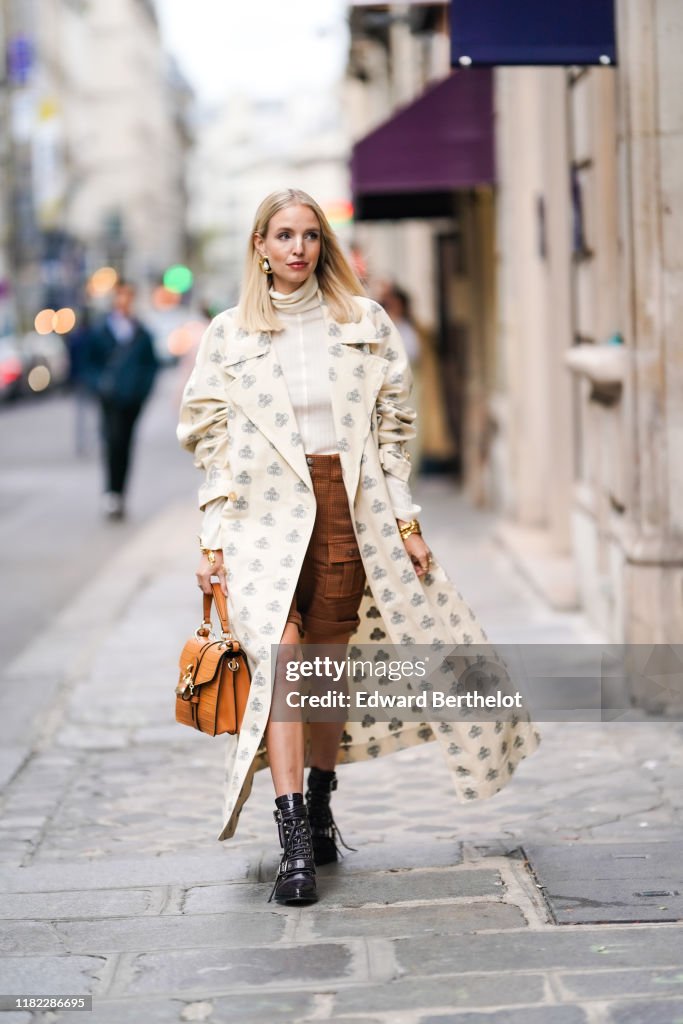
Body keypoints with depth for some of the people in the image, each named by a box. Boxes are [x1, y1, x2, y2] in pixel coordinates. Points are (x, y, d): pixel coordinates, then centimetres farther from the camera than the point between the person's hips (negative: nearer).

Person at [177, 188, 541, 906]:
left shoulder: (366, 323, 10)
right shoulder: (228, 335, 8)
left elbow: (390, 428, 12)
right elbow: (211, 442, 8)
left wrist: (406, 522, 7)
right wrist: (212, 541, 3)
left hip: (348, 510, 2)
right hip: (264, 513, -2)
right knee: (280, 654, -19)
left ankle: (319, 807, 27)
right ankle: (294, 844, -22)